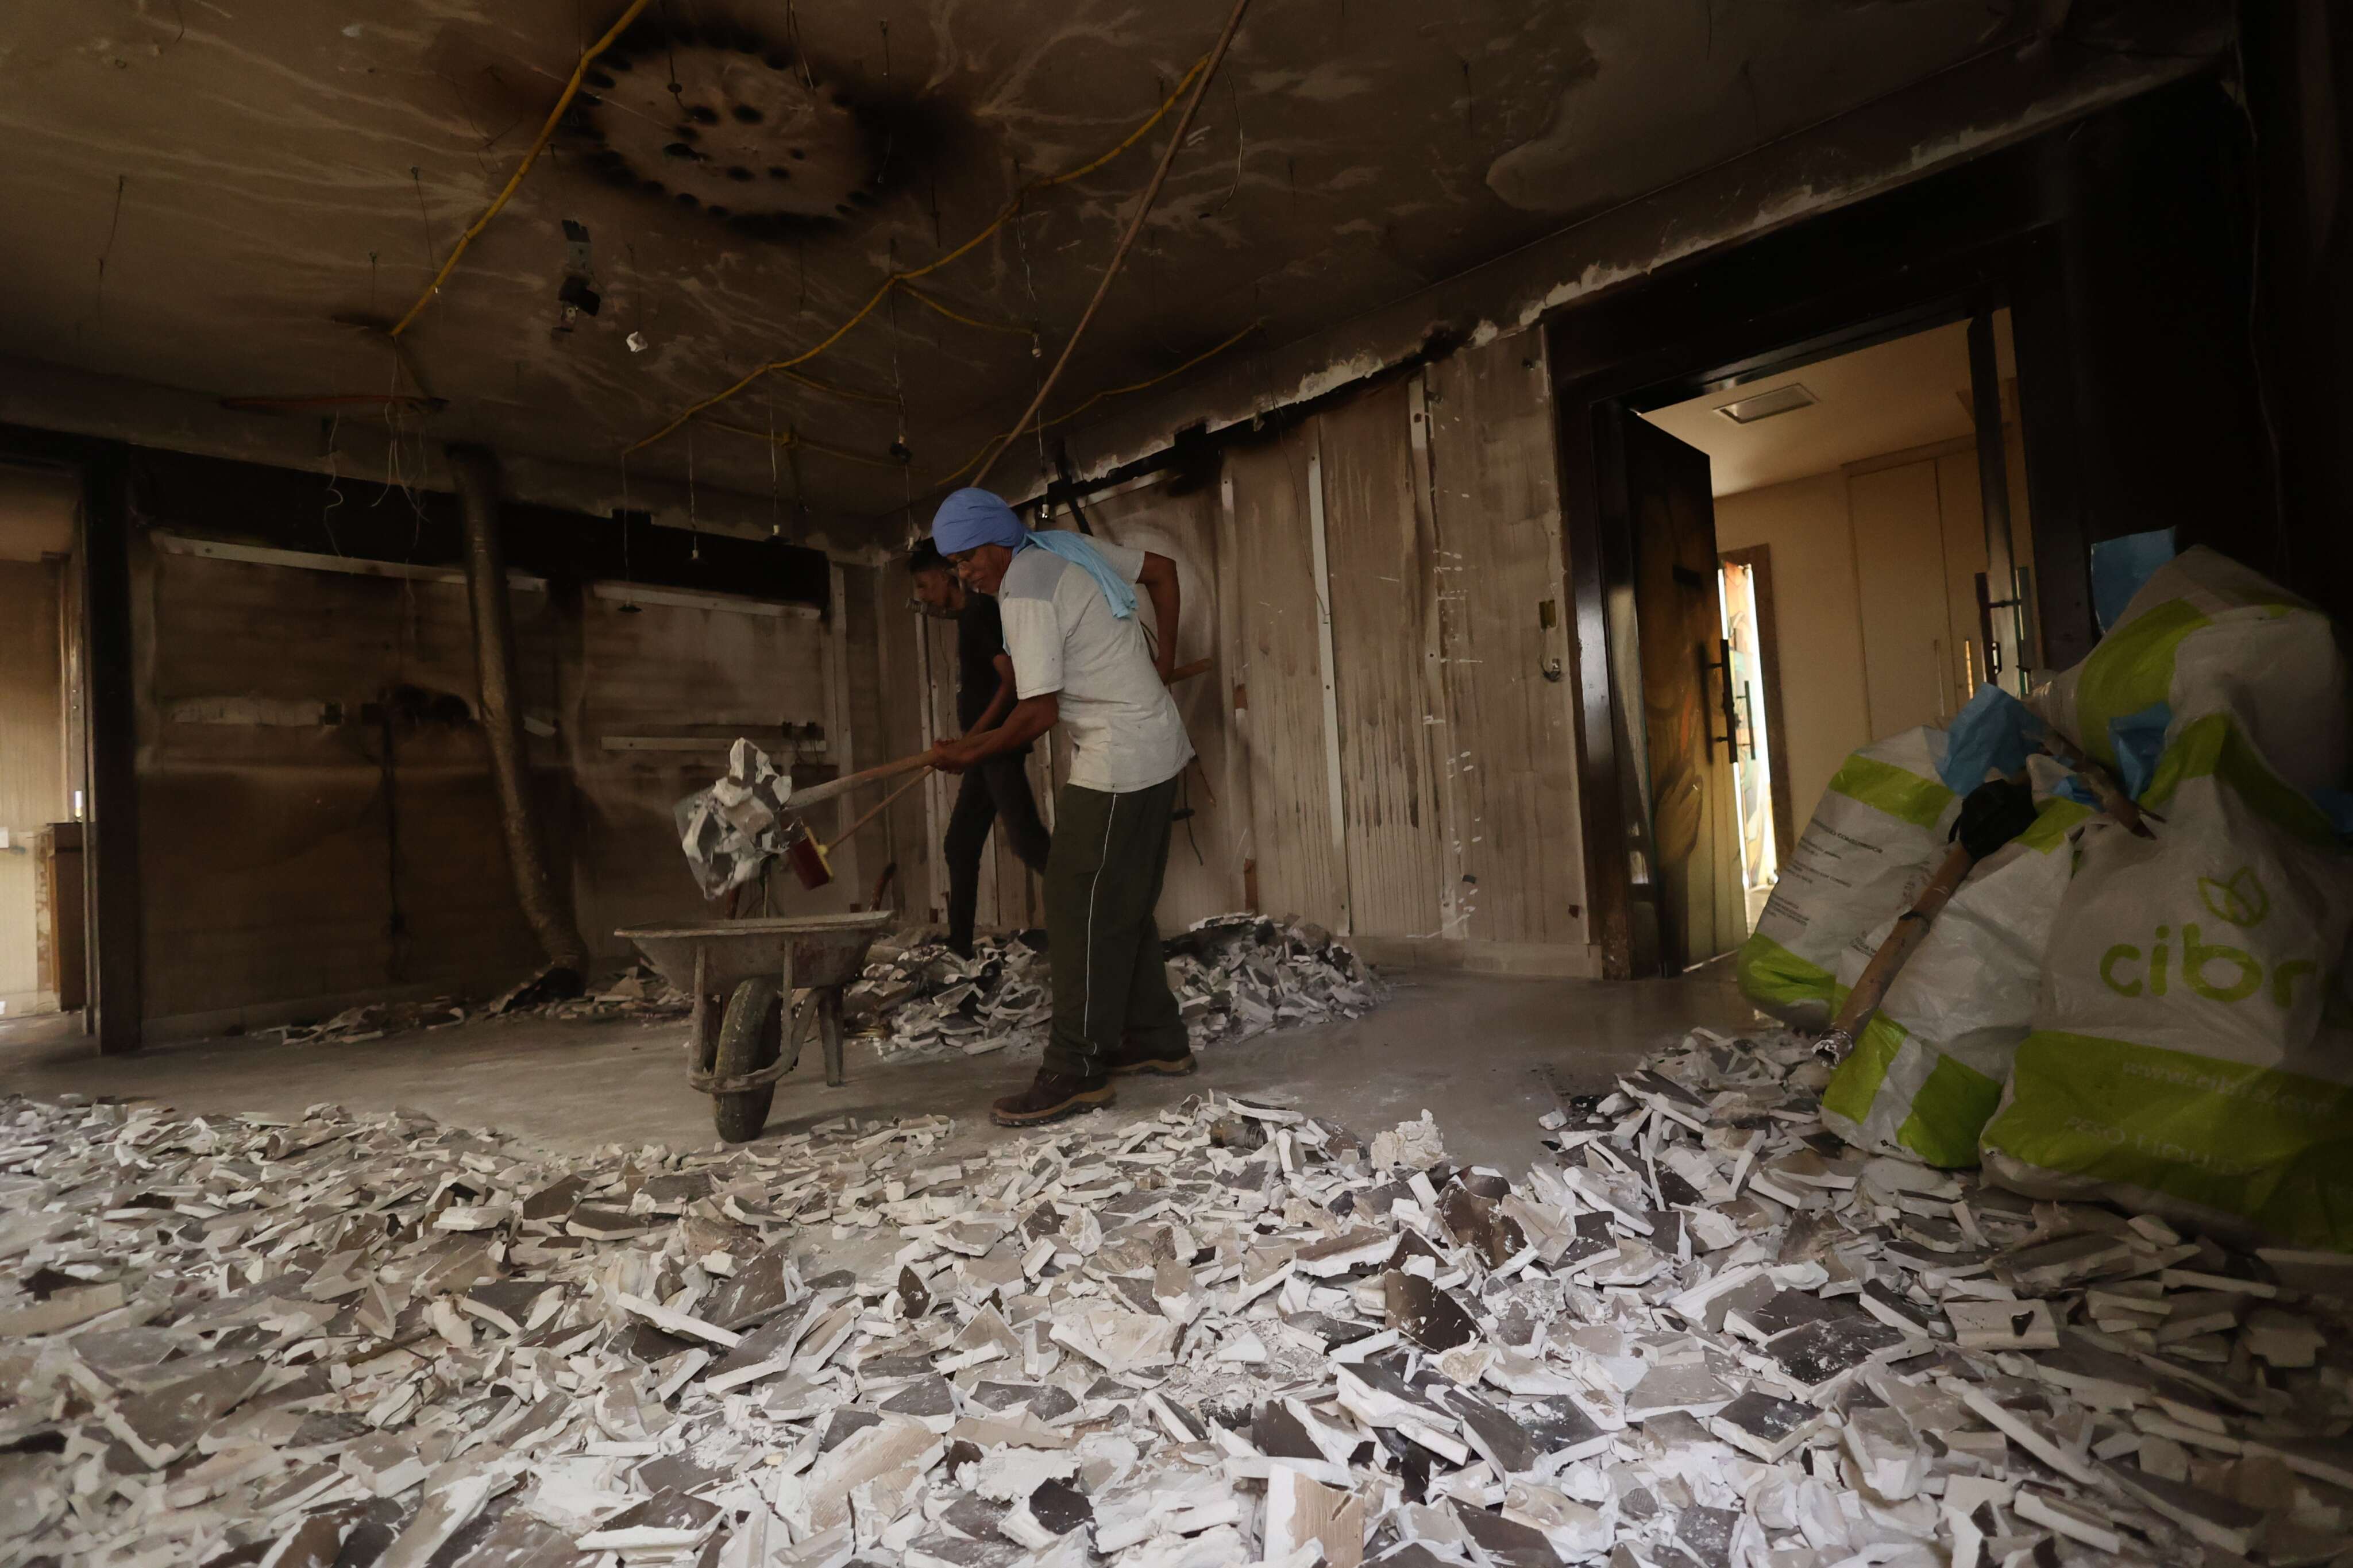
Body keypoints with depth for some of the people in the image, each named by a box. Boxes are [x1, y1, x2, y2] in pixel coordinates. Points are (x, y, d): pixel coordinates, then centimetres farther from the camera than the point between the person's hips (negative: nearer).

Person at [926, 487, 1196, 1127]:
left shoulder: (1025, 594, -16)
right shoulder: (1066, 546, 11)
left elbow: (1039, 712, -18)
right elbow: (1161, 569, 19)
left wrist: (969, 753, -5)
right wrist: (1163, 661, 21)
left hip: (1117, 763, -10)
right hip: (1156, 744, 10)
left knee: (1083, 913, -6)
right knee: (1124, 909, 15)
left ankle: (1076, 1073, 0)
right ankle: (1156, 1040, 24)